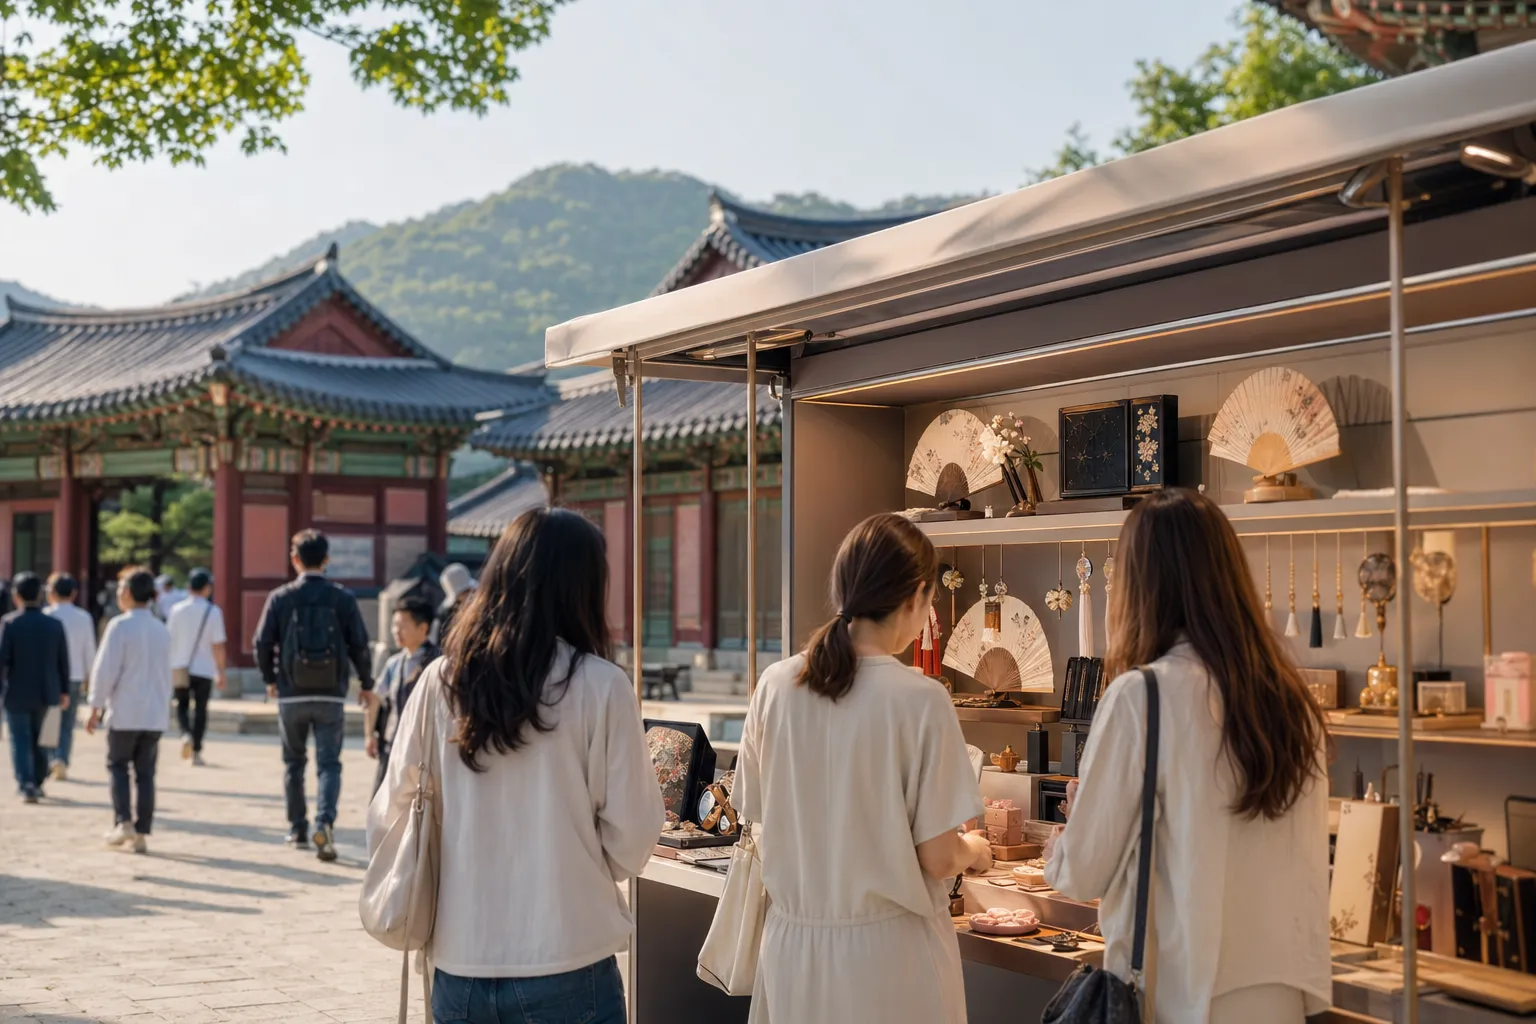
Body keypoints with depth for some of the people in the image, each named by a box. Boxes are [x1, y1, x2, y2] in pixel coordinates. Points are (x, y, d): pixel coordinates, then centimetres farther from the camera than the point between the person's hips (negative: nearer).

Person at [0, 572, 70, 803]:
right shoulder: (55, 625, -1)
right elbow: (63, 662, 3)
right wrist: (64, 690, 13)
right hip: (45, 692, 3)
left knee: (20, 741, 3)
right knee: (38, 740, 18)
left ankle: (26, 785, -9)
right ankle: (37, 783, 26)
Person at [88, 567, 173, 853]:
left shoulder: (120, 626, -10)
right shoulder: (162, 630, 8)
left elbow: (105, 670, -10)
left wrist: (96, 708, -3)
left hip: (125, 712, -5)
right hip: (156, 714, 5)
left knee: (117, 765, 11)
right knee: (145, 773, 8)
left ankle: (123, 822, -2)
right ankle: (142, 834, 7)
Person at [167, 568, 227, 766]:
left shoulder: (178, 609, -2)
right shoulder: (213, 612, -7)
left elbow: (170, 640, 1)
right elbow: (218, 645, -9)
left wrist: (169, 666, 12)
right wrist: (221, 672, -1)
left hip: (181, 668, 1)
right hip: (204, 668, -1)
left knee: (182, 706, 16)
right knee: (200, 709, 7)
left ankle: (186, 734, -12)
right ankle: (196, 751, 5)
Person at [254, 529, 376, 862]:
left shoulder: (280, 597, -3)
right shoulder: (343, 598, -3)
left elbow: (262, 643, -2)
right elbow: (359, 644, -3)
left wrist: (270, 679, 15)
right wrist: (366, 684, 10)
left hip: (291, 694, 1)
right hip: (331, 696, -1)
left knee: (294, 762, 17)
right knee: (328, 763, 2)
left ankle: (298, 830, 24)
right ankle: (324, 822, -20)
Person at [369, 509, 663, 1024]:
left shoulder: (441, 681, -3)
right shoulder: (600, 686, -11)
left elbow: (389, 820, 3)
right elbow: (629, 841, -7)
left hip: (457, 967, 3)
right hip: (566, 967, -3)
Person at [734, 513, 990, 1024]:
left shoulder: (775, 686, -5)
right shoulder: (920, 699, -17)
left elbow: (760, 819, 4)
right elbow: (937, 858, -13)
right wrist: (974, 850, 9)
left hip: (794, 941, 4)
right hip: (888, 947, -4)